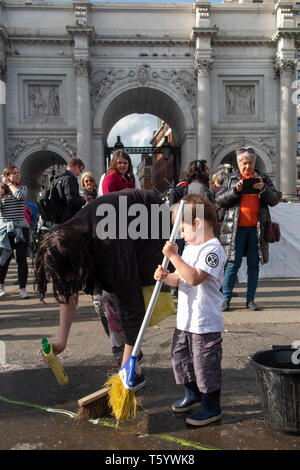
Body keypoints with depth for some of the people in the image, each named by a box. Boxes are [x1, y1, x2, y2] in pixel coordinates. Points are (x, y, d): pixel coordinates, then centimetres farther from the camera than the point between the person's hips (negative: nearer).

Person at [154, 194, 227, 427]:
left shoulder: (213, 249, -18)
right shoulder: (189, 248, 11)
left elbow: (194, 278, -29)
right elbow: (179, 278, 12)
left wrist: (173, 256, -30)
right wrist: (165, 276, -8)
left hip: (206, 323, -9)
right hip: (185, 320, 9)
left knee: (205, 364, 4)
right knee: (181, 359, 20)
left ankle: (211, 407, 22)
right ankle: (193, 394, 41)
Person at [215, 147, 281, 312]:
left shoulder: (263, 179, 12)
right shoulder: (230, 179, 9)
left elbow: (275, 200, 5)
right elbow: (219, 200, 2)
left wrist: (263, 188, -14)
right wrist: (235, 190, -13)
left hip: (256, 228, 2)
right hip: (236, 228, -2)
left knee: (254, 265, 6)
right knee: (233, 264, -4)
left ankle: (250, 299, 15)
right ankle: (226, 299, 5)